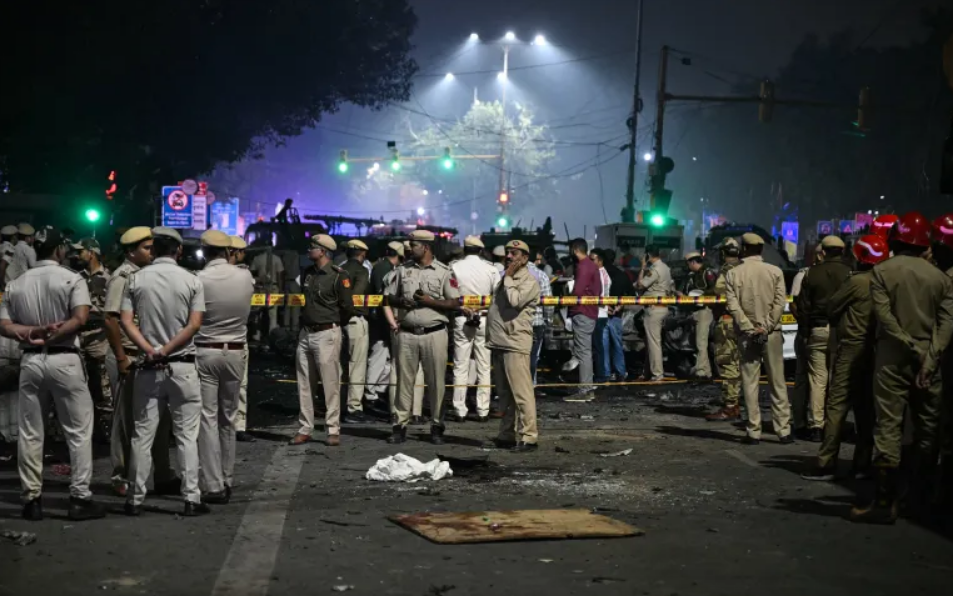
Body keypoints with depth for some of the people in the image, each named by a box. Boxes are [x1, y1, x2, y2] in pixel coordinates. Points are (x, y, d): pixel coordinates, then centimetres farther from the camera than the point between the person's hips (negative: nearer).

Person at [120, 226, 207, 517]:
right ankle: (191, 499, 1)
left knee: (142, 434, 6)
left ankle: (136, 499, 10)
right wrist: (167, 349, -9)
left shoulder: (137, 279, 3)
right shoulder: (191, 280, -1)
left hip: (149, 367, 1)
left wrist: (149, 349, -13)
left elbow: (126, 321, -6)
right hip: (183, 365, -1)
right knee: (187, 435, 3)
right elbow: (194, 324, -8)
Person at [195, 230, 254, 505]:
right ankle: (226, 480, 19)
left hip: (205, 352, -4)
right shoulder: (245, 277, -2)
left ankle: (213, 485, -6)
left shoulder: (199, 279, -13)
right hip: (236, 352, 4)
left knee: (208, 419, -2)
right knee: (228, 418, 13)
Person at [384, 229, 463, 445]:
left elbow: (455, 304, -3)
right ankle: (400, 425, 9)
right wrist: (392, 320, -1)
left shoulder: (444, 272, 0)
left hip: (434, 332, -3)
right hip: (407, 333, 3)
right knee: (404, 380, 4)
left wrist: (430, 301, -14)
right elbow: (389, 296, 17)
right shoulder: (404, 270, 11)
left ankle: (437, 427, 10)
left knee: (436, 382, 1)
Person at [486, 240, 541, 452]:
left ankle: (528, 437, -10)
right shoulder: (507, 280, 22)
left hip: (515, 344, -9)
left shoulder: (529, 281, -5)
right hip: (499, 343, 9)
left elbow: (515, 301, -21)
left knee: (521, 393, -10)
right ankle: (507, 434, 19)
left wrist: (508, 277, -10)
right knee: (505, 394, 13)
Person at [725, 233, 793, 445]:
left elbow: (733, 306, -9)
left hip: (747, 334, 0)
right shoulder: (775, 272, 0)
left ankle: (754, 432, 2)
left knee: (750, 383, 3)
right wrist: (766, 327, -7)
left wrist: (749, 329, -9)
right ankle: (783, 430, 5)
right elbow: (780, 303, -7)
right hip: (772, 333, 0)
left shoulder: (733, 274, -1)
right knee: (777, 383, 5)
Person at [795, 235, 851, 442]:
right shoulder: (849, 273, -1)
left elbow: (803, 306, 4)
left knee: (817, 380, 1)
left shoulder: (812, 273, 3)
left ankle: (816, 426, -3)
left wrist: (806, 329, 11)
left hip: (818, 330, 0)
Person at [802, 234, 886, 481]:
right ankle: (862, 463, 13)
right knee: (865, 407, 11)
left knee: (837, 405, -6)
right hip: (873, 348, 7)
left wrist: (840, 324, 14)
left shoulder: (857, 281, -14)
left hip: (851, 348, -7)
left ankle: (826, 463, -8)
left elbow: (831, 309, -6)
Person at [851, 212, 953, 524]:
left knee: (889, 426, -5)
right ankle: (922, 496, 18)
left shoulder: (883, 271, 0)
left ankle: (886, 501, -8)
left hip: (893, 357, -3)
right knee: (927, 428, 12)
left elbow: (885, 316, -12)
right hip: (926, 359, 3)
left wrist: (913, 348, -10)